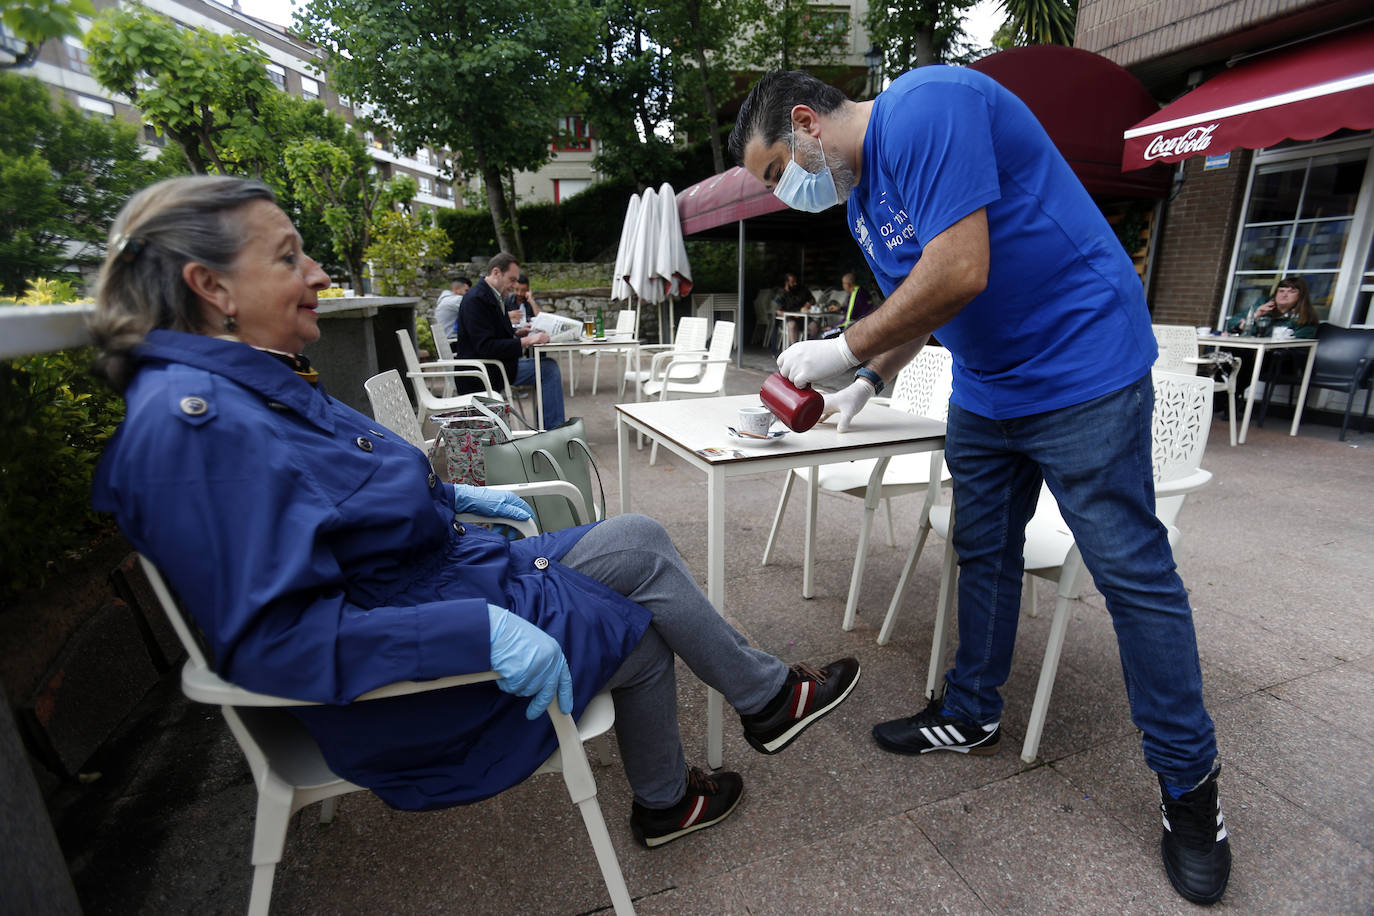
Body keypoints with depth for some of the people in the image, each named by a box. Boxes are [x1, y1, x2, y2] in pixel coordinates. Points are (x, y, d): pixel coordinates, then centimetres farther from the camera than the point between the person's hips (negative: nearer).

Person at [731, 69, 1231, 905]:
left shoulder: (922, 109, -18)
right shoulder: (862, 198, 11)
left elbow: (959, 274, -28)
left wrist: (844, 348, -18)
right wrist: (872, 380, 4)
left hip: (1081, 371, -9)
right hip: (983, 390, 9)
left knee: (1135, 575, 0)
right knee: (984, 554, 12)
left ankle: (1190, 781, 19)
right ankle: (973, 716, 28)